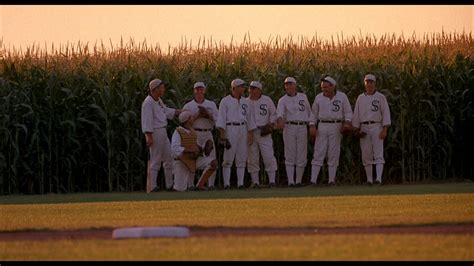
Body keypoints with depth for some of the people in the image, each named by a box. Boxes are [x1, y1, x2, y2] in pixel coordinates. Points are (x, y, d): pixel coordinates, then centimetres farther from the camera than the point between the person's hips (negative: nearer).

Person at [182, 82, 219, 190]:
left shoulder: (211, 104, 14)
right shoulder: (188, 106, 8)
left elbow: (217, 119, 6)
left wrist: (207, 114, -10)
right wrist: (198, 115, -12)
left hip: (207, 134, 2)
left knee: (211, 159, -5)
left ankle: (211, 184, -1)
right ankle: (190, 185, -2)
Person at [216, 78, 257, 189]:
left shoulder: (245, 102, 16)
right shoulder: (225, 101, 0)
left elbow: (249, 118, 18)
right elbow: (221, 118, -5)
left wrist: (250, 133, 10)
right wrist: (222, 134, -13)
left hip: (243, 129, 5)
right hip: (230, 129, -5)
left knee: (241, 159, 5)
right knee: (228, 158, -7)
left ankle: (240, 183, 7)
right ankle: (226, 183, -6)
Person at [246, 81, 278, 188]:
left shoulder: (267, 100, 7)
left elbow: (274, 114, 11)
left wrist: (271, 124, -4)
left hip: (264, 132, -1)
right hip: (250, 133, 1)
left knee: (269, 156, -7)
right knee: (252, 158, 1)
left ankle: (272, 180, -3)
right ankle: (255, 181, 6)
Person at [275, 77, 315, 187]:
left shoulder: (303, 97, 13)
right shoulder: (283, 100, 3)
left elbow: (309, 111, 16)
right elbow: (280, 112, -15)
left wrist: (312, 125, 4)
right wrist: (280, 120, -37)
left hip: (302, 128, 2)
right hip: (289, 127, -2)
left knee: (302, 156, 1)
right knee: (290, 156, -5)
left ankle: (299, 181, 8)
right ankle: (290, 181, -7)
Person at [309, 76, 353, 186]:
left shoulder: (342, 97, 1)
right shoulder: (318, 97, 6)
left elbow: (348, 112, 5)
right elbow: (314, 114, 13)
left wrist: (347, 123, -12)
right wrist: (313, 128, 4)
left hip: (336, 127, -1)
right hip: (322, 126, 1)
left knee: (334, 154, 1)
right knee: (318, 153, -5)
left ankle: (331, 180, 6)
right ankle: (313, 180, -8)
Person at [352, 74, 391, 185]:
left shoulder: (380, 97, 4)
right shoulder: (360, 98, 13)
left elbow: (386, 113, -1)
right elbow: (356, 114, 13)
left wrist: (384, 129, -11)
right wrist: (356, 129, 4)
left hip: (377, 127, -3)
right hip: (364, 128, 3)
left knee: (378, 154, -11)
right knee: (366, 155, 2)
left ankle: (379, 178, -19)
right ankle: (369, 179, 7)